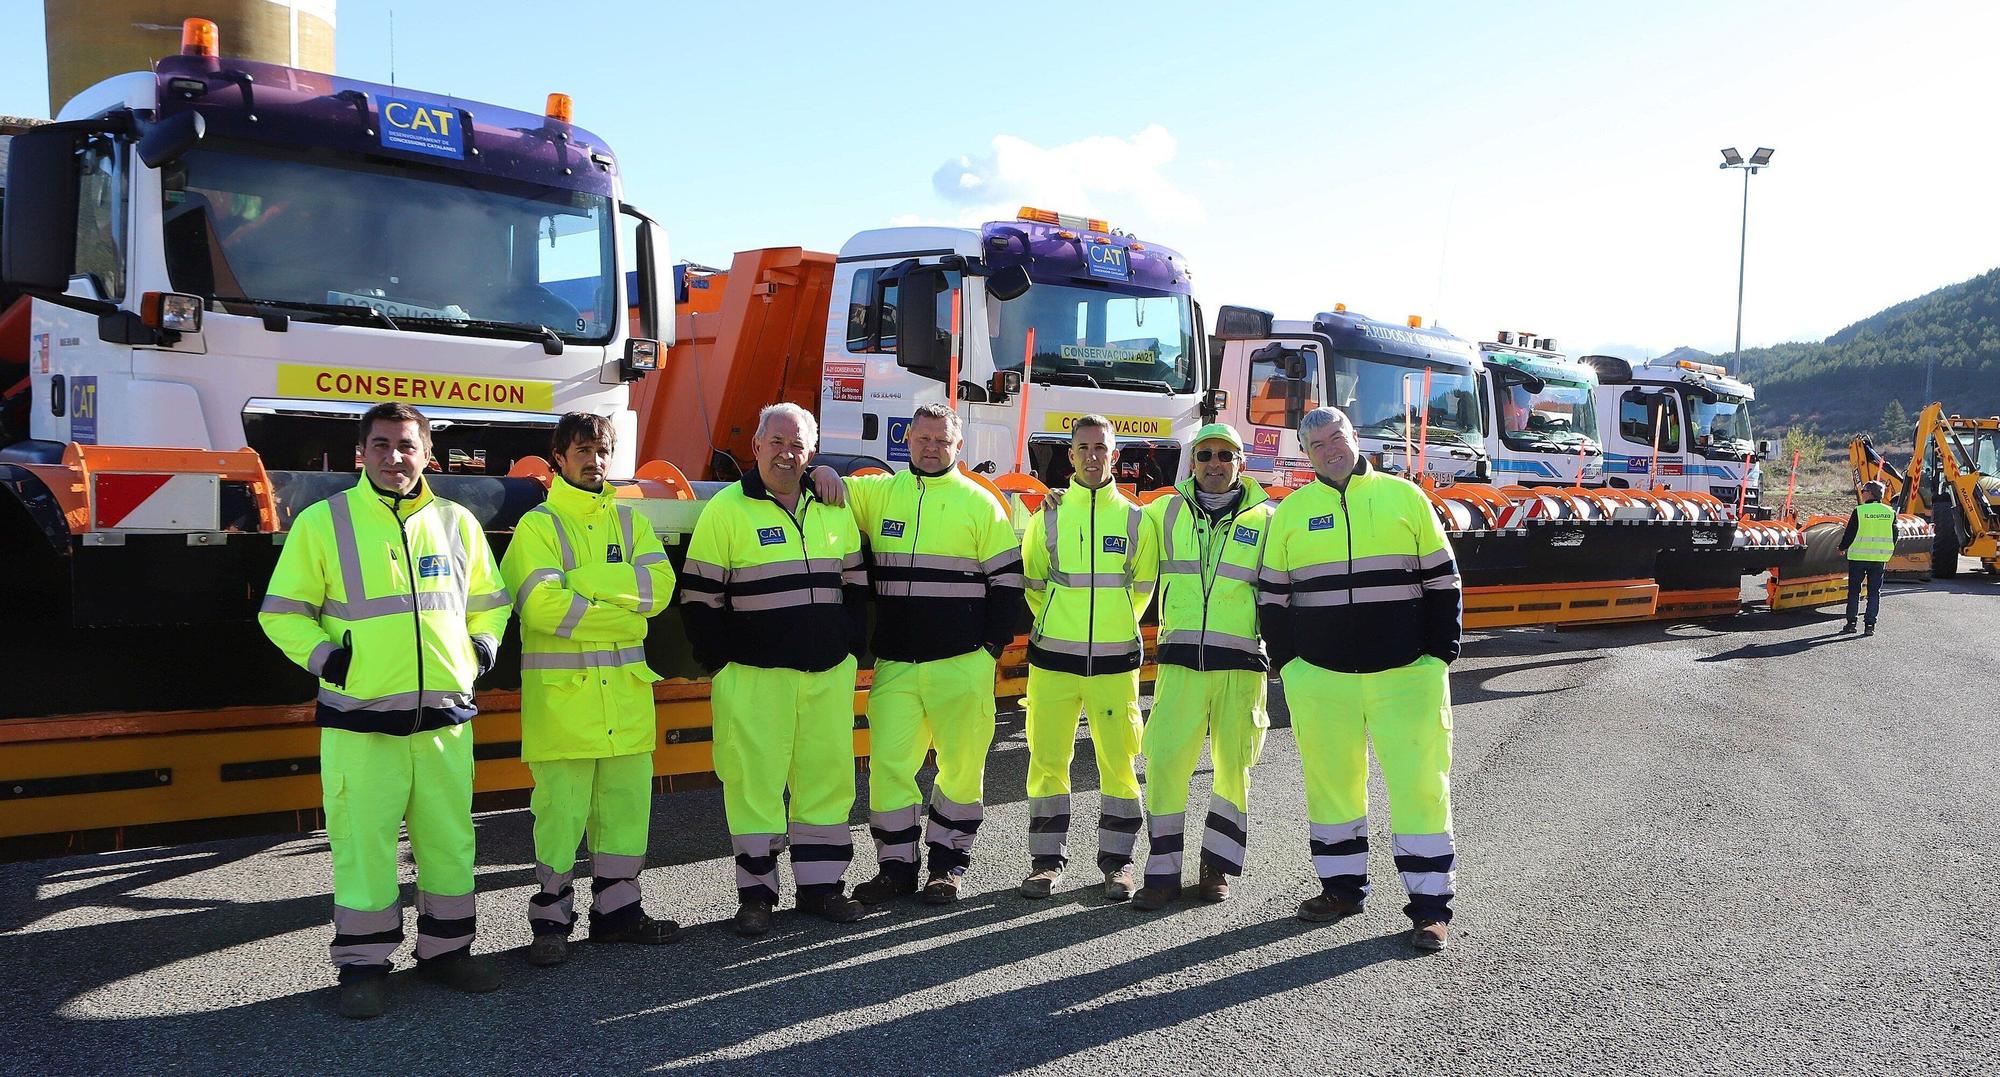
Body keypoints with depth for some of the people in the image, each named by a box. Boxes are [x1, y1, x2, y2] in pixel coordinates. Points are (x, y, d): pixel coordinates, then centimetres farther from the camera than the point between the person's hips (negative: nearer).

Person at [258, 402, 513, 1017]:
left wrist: (481, 646, 7)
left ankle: (447, 948, 25)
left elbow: (488, 599, 23)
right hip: (360, 720, -3)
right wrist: (323, 656, -9)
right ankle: (363, 965, 15)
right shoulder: (322, 522, 1)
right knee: (363, 843, 1)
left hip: (445, 717, 3)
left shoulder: (457, 523, 10)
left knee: (450, 839, 10)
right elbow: (282, 612, 5)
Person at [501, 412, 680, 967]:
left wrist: (583, 580, -12)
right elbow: (542, 604, -16)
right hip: (562, 691, -5)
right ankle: (551, 918, 11)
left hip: (626, 690, 5)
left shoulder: (629, 520, 13)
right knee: (561, 806, -2)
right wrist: (623, 612, -11)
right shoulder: (538, 525, -2)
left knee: (626, 796, 9)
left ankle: (616, 908, 23)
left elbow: (660, 584, -2)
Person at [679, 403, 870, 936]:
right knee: (754, 779, -2)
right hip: (755, 675, -4)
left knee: (828, 776, 8)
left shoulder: (834, 509, 11)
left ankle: (820, 885, 20)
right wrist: (722, 663, -6)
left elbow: (855, 584, 18)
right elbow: (698, 596, -3)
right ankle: (755, 893, 10)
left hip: (829, 673, 5)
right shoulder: (726, 510, -3)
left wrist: (851, 647, 8)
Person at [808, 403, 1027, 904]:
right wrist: (821, 473, -7)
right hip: (895, 664, 2)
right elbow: (827, 492, 16)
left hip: (962, 664, -2)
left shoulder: (979, 502, 3)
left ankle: (949, 862, 21)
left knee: (962, 765, 6)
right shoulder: (879, 493, 9)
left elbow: (1006, 577, 3)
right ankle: (896, 866, 15)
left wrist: (993, 646, -2)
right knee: (888, 764, 1)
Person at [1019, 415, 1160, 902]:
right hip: (1053, 657, 0)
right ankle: (1047, 860, 14)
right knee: (1048, 759, 3)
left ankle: (1116, 861, 14)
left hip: (1116, 660, 0)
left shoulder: (1135, 520, 5)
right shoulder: (1047, 518, 5)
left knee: (1119, 762, 3)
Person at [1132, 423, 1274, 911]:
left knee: (1234, 766, 6)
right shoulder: (1164, 513, 9)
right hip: (1180, 660, 0)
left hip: (1241, 663, 0)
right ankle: (1163, 872, 4)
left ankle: (1219, 866, 21)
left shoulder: (1266, 519, 7)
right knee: (1164, 761, -6)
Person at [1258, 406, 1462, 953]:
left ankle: (1430, 904, 5)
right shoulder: (1291, 511, 8)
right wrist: (1286, 661, 4)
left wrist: (1440, 652, 1)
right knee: (1331, 781, 10)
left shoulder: (1404, 496, 5)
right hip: (1319, 676, 2)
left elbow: (1442, 579, 7)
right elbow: (1272, 593, 11)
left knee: (1420, 784, -3)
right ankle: (1342, 887, 25)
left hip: (1406, 672, -1)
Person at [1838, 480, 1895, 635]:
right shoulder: (1890, 512, 3)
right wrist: (1888, 555, 23)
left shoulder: (1859, 511, -10)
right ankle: (1870, 625, 4)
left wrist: (1842, 548, 13)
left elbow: (1850, 534, -6)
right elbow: (1893, 537, 9)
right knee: (1874, 592, 8)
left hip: (1858, 557, -3)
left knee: (1854, 590, 8)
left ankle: (1851, 623, 8)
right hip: (1880, 558, 3)